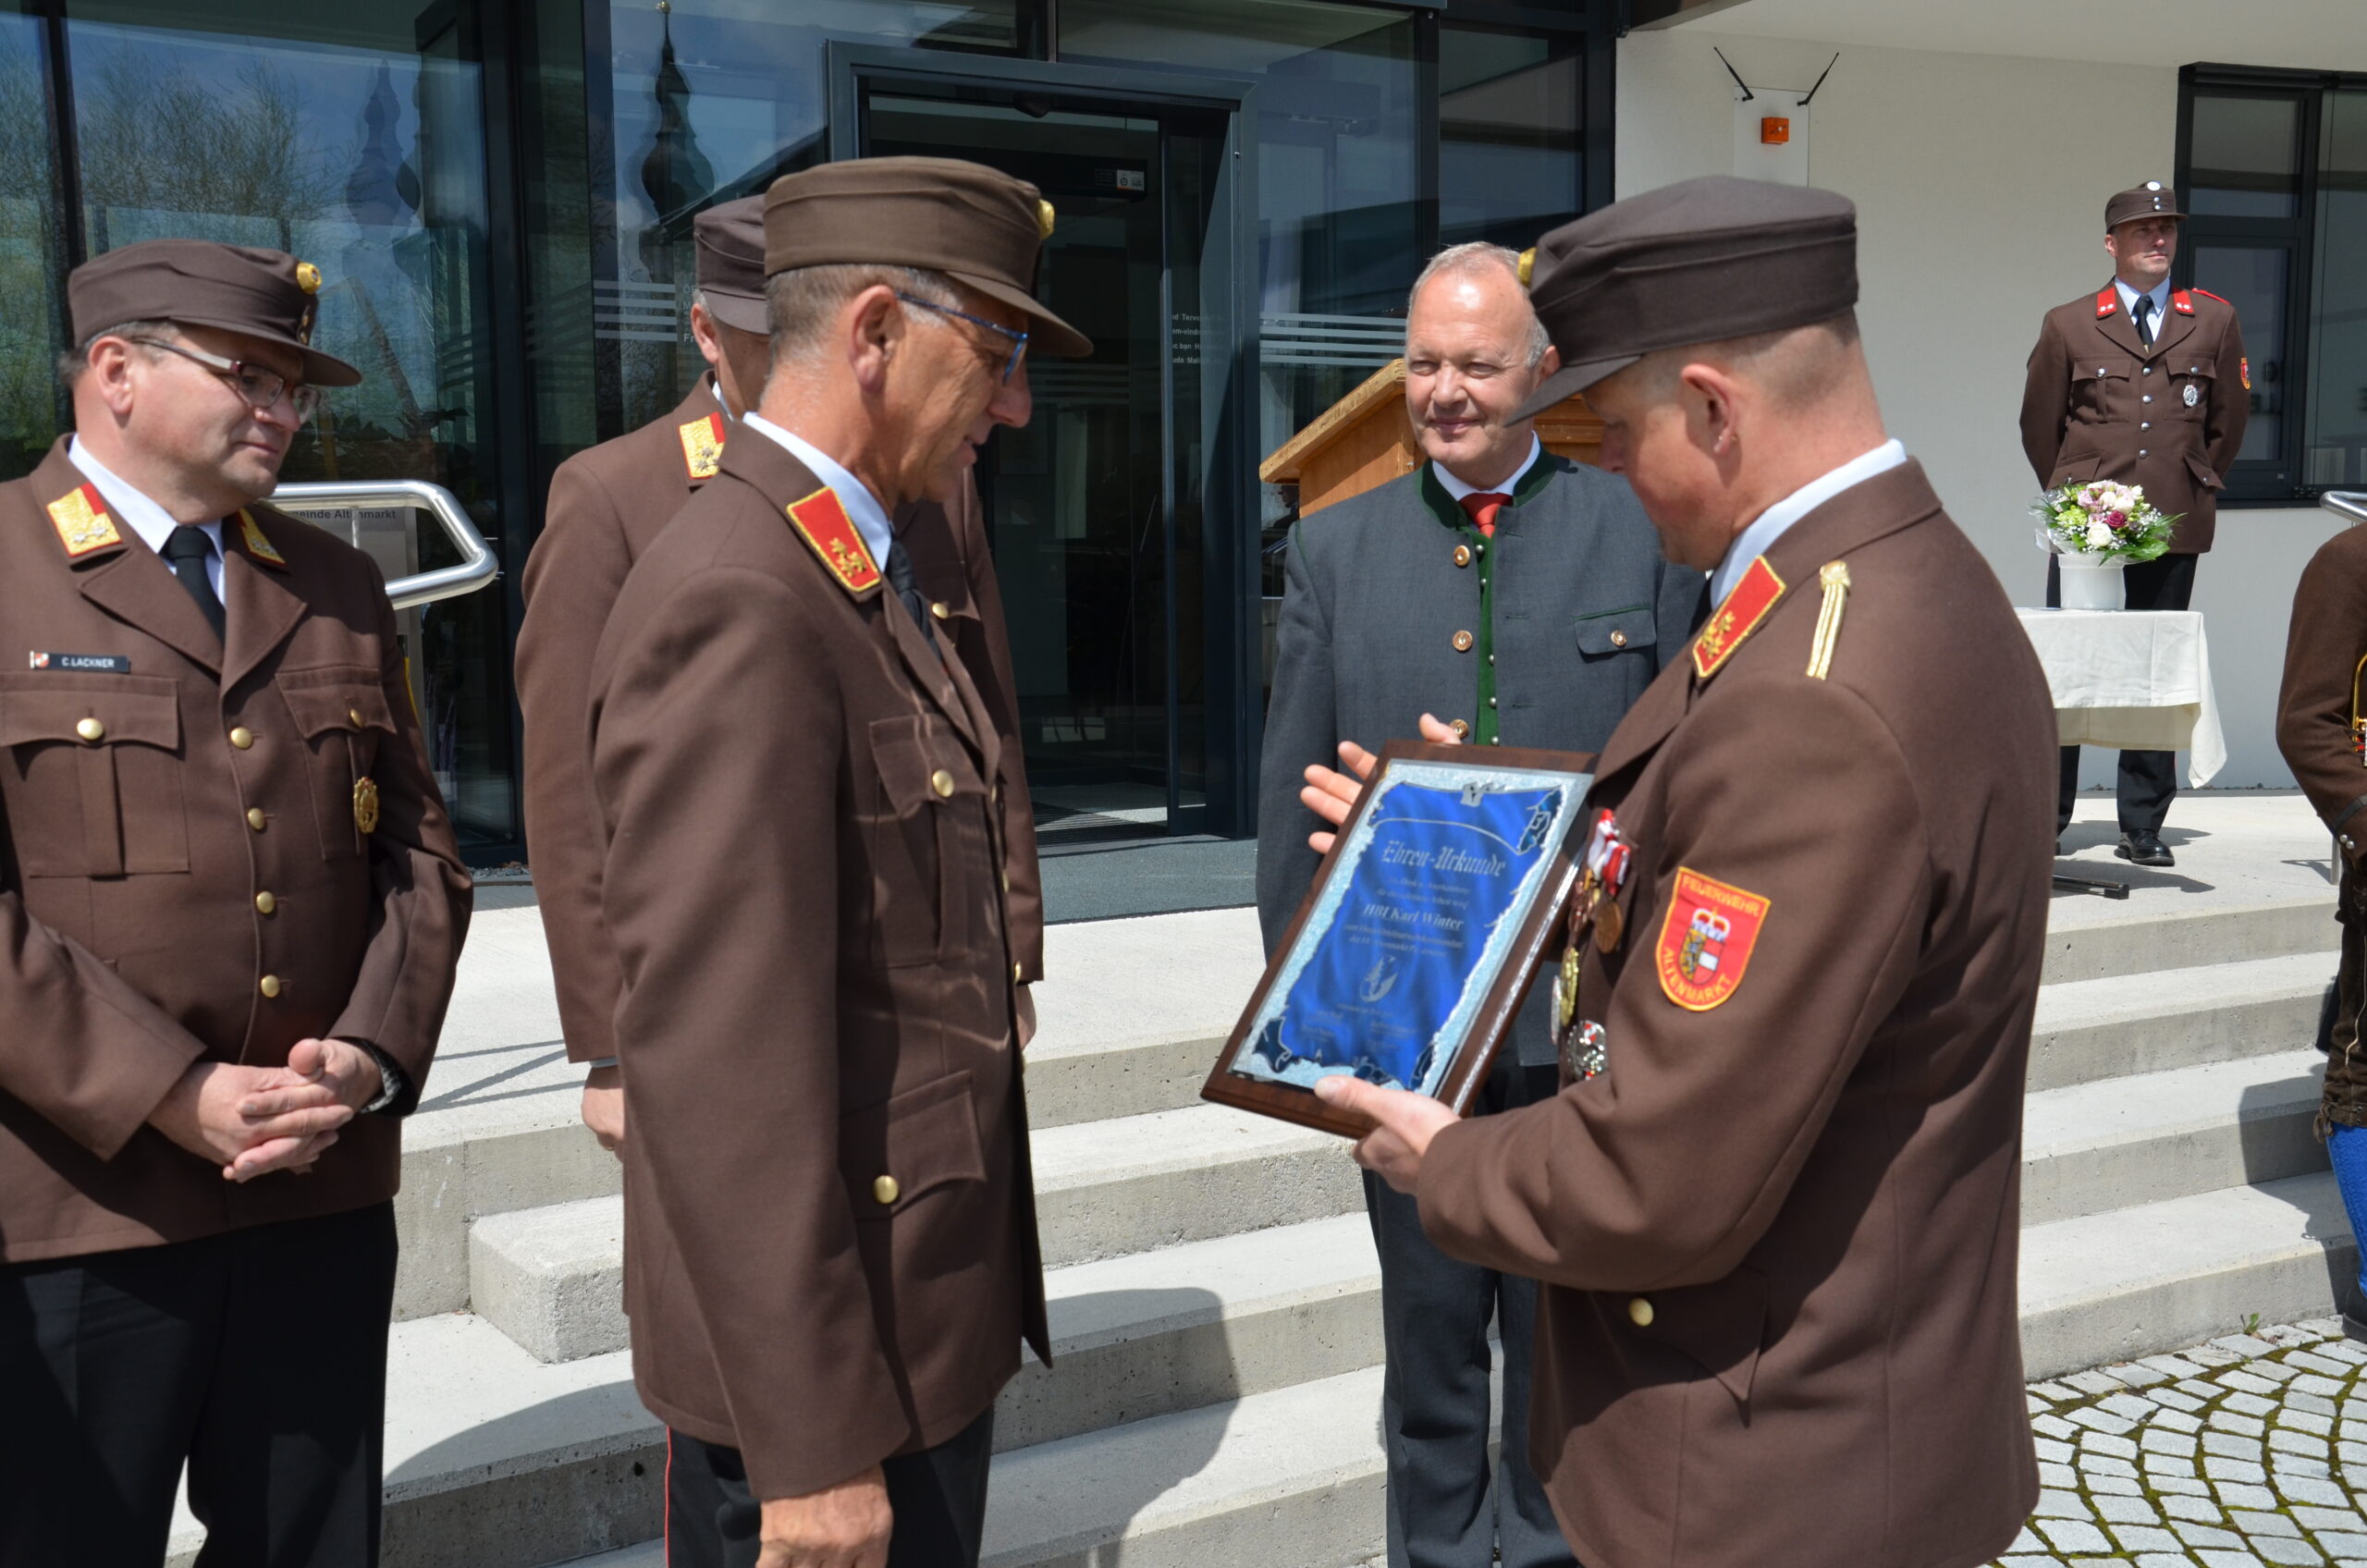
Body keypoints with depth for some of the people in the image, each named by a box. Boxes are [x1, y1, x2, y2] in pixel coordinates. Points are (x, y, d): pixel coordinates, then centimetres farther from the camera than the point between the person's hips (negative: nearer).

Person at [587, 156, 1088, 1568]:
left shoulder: (864, 579, 11)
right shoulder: (739, 604, -21)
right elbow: (717, 1048, -26)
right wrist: (810, 1448, -23)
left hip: (929, 1309, 9)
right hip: (827, 1351, -9)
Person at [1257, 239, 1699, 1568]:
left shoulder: (1642, 532, -1)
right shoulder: (1337, 547, 5)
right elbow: (1292, 796, 7)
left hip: (1587, 1012, -1)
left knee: (1567, 1322, 14)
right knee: (1431, 1323, 15)